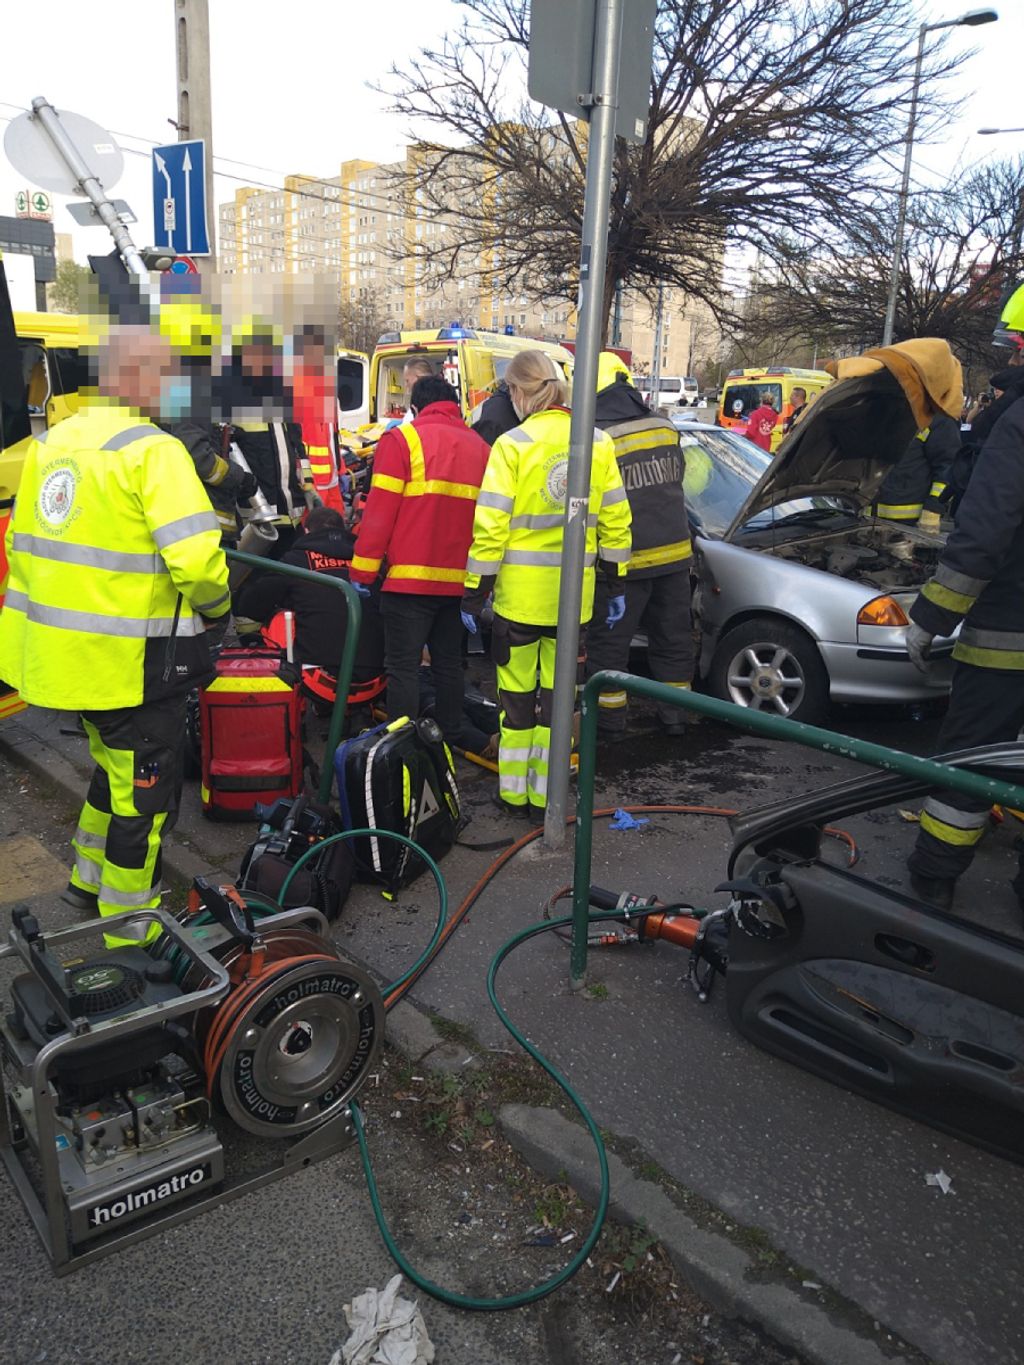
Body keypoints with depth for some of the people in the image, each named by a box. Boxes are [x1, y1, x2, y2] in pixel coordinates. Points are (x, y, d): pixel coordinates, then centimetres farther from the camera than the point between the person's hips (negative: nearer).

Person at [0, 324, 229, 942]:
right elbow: (196, 557, -26)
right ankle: (130, 932, 22)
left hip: (61, 651, 8)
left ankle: (89, 881, 44)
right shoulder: (153, 450, -17)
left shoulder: (52, 442, 10)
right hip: (131, 661, -8)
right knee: (144, 796, 8)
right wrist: (215, 606, -7)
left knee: (116, 769, 28)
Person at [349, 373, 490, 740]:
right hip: (460, 581, 5)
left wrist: (361, 574, -4)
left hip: (410, 579, -5)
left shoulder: (402, 439, -4)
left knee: (403, 667, 1)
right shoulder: (480, 447, 12)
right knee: (449, 665, 16)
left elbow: (379, 513, -9)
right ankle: (447, 742, 24)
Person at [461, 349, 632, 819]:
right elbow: (615, 522, 6)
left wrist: (474, 595, -5)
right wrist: (617, 586, 14)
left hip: (520, 592, -3)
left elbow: (491, 528, -12)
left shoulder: (512, 445, -10)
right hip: (575, 595, 4)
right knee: (557, 694, 13)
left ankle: (513, 792, 20)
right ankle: (547, 797, 21)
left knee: (517, 693, 10)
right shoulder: (598, 443, 4)